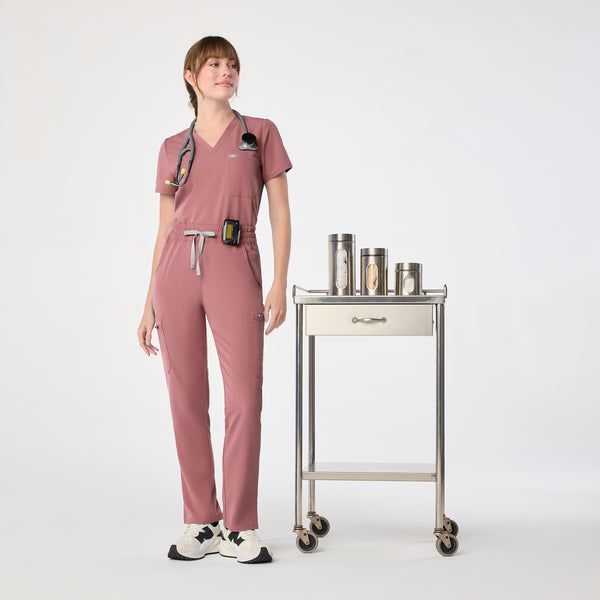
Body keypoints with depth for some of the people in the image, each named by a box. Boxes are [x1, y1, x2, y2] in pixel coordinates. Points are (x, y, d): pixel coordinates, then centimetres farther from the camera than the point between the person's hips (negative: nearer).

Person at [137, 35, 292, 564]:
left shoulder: (261, 134, 7)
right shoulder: (173, 148, 13)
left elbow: (281, 216, 4)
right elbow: (165, 229, 15)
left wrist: (279, 287, -7)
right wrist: (149, 305, 10)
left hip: (234, 268, -2)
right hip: (178, 268, 2)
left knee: (245, 399, -7)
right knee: (187, 401, 3)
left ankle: (239, 527, 3)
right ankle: (200, 523, 13)